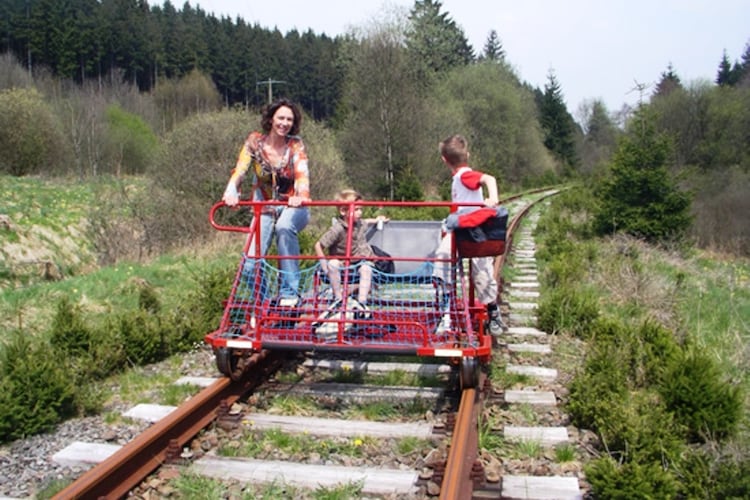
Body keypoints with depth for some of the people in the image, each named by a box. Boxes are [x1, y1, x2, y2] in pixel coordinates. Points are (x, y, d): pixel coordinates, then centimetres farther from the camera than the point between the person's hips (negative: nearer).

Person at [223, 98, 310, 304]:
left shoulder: (296, 145, -6)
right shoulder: (255, 141, -4)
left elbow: (302, 173, -22)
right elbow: (240, 169, -16)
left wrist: (301, 195, -45)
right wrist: (231, 192, -37)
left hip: (293, 207, -1)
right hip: (264, 208, 2)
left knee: (284, 227, -37)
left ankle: (289, 292, -27)